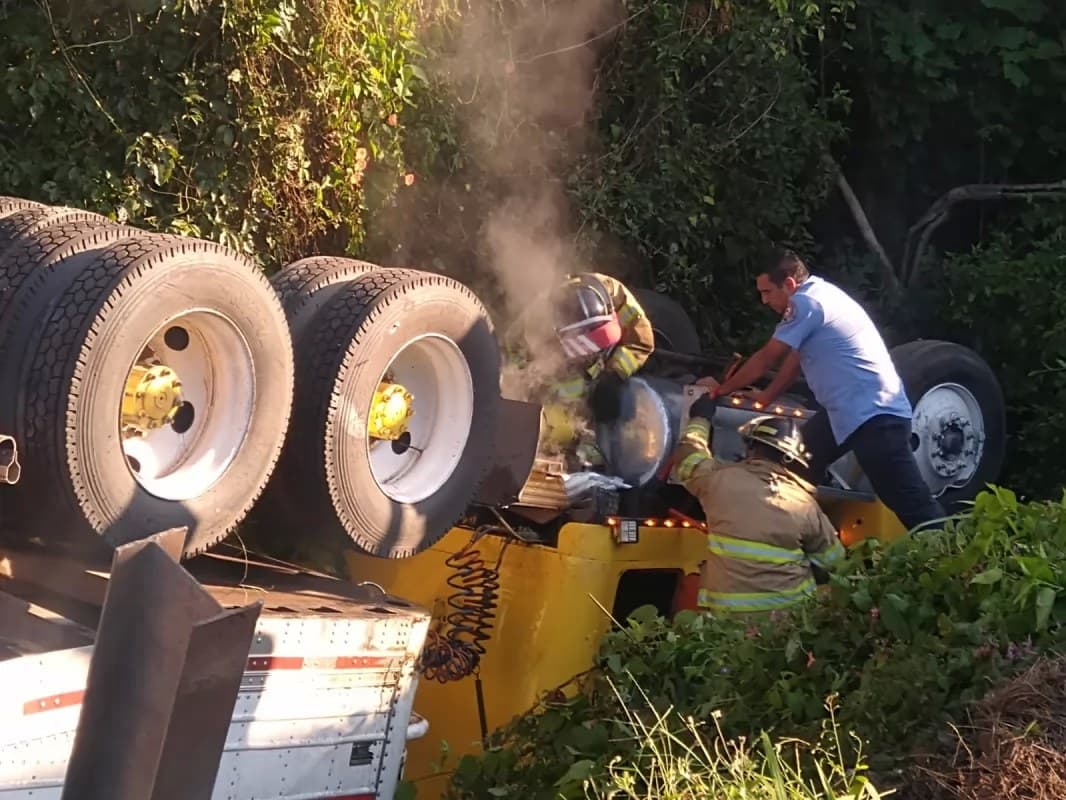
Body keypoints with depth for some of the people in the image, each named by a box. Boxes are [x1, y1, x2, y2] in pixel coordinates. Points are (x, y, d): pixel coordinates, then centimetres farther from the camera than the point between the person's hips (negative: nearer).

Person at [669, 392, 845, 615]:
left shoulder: (721, 478, -5)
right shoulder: (804, 503, -1)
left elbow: (687, 459, 17)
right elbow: (831, 558, 10)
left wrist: (700, 420, 32)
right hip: (791, 608, 1)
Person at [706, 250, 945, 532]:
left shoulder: (808, 303, -13)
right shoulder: (817, 295, 16)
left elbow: (766, 359, -8)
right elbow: (796, 357, 25)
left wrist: (722, 389, 5)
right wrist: (766, 397, 29)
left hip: (875, 414, -11)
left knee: (910, 501, -13)